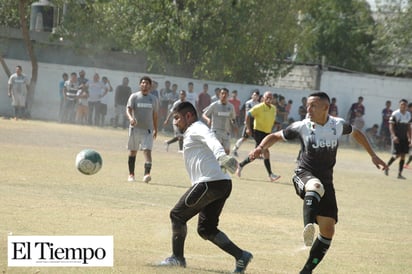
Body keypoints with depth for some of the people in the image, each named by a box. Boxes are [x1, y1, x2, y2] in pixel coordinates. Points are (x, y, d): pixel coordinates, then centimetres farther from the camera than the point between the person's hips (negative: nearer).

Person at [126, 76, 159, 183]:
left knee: (147, 151, -15)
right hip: (135, 128, 0)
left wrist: (155, 129, 18)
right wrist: (131, 118, -32)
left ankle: (147, 174, -28)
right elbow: (128, 109, -11)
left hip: (148, 130, 1)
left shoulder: (153, 99, 8)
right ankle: (131, 174, 23)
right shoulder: (134, 96, 0)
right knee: (133, 151, 9)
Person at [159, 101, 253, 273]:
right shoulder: (195, 132, 30)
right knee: (206, 229, 13)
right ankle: (241, 256, 3)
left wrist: (221, 156, -41)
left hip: (210, 182, -10)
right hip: (223, 184, 10)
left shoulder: (196, 129, -2)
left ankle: (177, 258, 4)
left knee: (177, 215, 1)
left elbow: (211, 140, -23)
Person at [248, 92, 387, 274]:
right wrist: (261, 147, -15)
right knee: (316, 187, -42)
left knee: (328, 229, -2)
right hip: (305, 175, -3)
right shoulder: (301, 127, -7)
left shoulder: (338, 125, -2)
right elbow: (275, 136, 5)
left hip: (326, 181, 3)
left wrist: (373, 156, 22)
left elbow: (356, 133, 19)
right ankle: (308, 227, -60)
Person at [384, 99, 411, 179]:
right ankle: (387, 166, 16)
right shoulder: (395, 114, -9)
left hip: (404, 138, 5)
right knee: (397, 155, -10)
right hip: (397, 138, -5)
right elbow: (391, 126, -11)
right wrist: (394, 136, -24)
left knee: (403, 155, 1)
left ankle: (399, 174, 5)